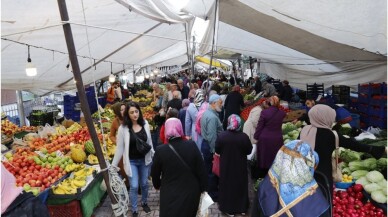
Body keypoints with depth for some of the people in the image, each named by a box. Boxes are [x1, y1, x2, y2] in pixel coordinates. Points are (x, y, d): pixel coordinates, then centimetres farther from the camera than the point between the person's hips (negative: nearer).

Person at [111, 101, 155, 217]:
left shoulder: (145, 124, -6)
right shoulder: (123, 128, -14)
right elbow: (120, 148, -8)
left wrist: (154, 156, 11)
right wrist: (113, 165, -7)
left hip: (145, 160, 3)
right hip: (131, 161, -3)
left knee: (144, 184, 17)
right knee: (134, 186, 1)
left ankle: (144, 203, 43)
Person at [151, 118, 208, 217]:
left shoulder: (160, 150, -18)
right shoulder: (192, 145, -15)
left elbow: (155, 174, -2)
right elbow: (201, 170, -8)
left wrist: (157, 185, 18)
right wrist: (203, 188, 8)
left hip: (170, 195, -2)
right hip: (191, 193, 2)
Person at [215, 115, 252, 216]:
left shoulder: (221, 135, -18)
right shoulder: (244, 137, -19)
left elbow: (217, 150, -7)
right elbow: (249, 151, -6)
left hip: (226, 166, 0)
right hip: (240, 167, 0)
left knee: (227, 185, 18)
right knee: (240, 186, 19)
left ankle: (227, 207, 30)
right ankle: (241, 207, 35)